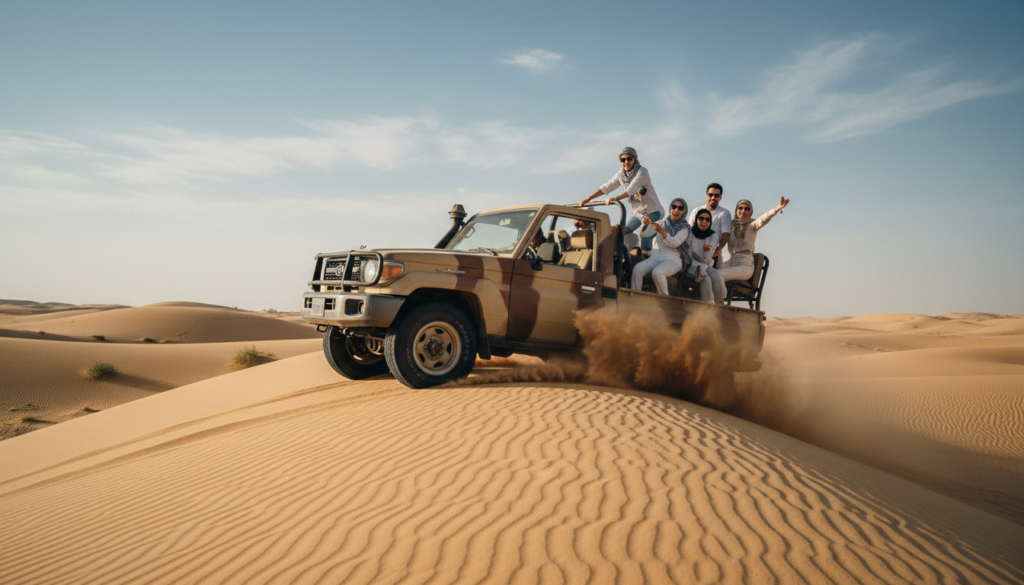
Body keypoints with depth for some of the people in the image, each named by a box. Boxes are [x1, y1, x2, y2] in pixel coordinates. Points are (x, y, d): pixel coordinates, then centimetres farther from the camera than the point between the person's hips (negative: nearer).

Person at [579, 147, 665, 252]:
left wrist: (615, 199, -47)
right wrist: (587, 199, -9)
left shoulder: (642, 171, -18)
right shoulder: (621, 174, 3)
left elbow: (632, 189, -33)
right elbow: (607, 187, 0)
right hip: (638, 212, 7)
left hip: (652, 211, -7)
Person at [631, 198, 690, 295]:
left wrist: (660, 230, -26)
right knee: (637, 269, -27)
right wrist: (645, 226, -18)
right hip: (655, 257, 3)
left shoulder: (684, 228, 5)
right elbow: (643, 234, 5)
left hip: (672, 260, -3)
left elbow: (674, 243, -14)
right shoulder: (662, 223, 15)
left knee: (657, 272, -35)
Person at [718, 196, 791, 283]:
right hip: (730, 262, 5)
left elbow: (762, 220, -20)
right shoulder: (732, 224, 17)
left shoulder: (752, 225, 0)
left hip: (745, 265, -5)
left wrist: (776, 208, -39)